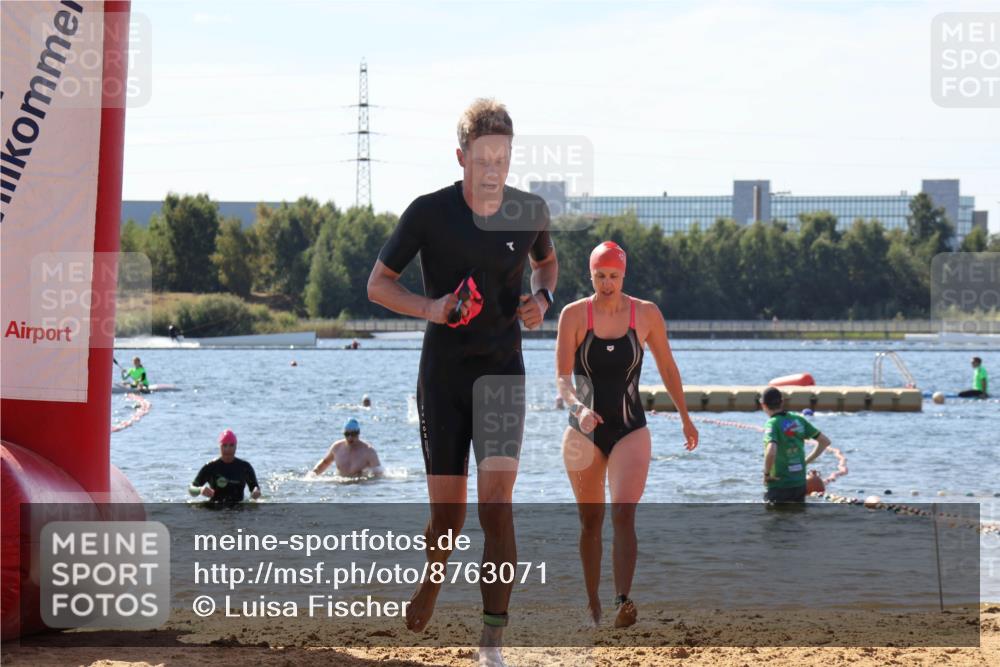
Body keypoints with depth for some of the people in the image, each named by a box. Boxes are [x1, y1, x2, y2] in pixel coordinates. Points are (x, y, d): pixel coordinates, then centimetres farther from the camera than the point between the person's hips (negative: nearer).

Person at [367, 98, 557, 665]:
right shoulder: (429, 212, -10)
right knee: (448, 511, 3)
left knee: (497, 503, -15)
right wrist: (428, 307, -20)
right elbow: (378, 283, -1)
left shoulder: (530, 212, -2)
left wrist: (543, 298, -2)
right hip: (443, 376, -1)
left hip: (503, 372, 1)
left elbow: (546, 260, 21)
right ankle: (431, 582, 39)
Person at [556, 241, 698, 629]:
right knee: (590, 520, 8)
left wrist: (685, 419, 18)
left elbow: (667, 368, 11)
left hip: (630, 432, -1)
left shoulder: (646, 315, -1)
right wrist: (578, 407, -31)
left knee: (624, 514, -18)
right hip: (585, 433, 1)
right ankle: (593, 605, 19)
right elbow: (562, 378, -11)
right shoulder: (574, 315, -5)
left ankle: (623, 604, -26)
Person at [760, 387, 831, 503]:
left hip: (779, 485, -6)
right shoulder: (799, 420, 4)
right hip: (800, 484, 6)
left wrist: (766, 473, -17)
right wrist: (806, 461, 13)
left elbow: (771, 452, -33)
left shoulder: (773, 424, -15)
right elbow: (825, 441, 10)